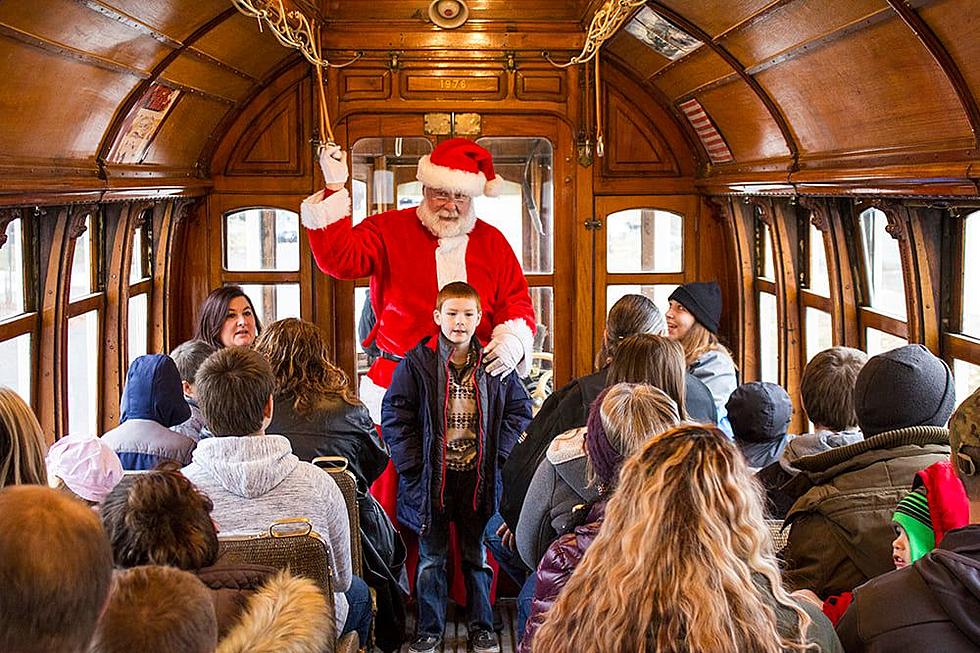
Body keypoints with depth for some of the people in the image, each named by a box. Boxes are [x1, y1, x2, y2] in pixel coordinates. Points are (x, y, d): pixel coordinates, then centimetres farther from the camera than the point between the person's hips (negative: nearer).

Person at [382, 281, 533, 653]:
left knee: (477, 555, 13)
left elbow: (519, 409, 8)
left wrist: (497, 453, -2)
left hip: (478, 476, 2)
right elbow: (394, 416, -5)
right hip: (431, 477, -2)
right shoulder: (417, 363, -6)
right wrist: (414, 466, -10)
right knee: (431, 559, 8)